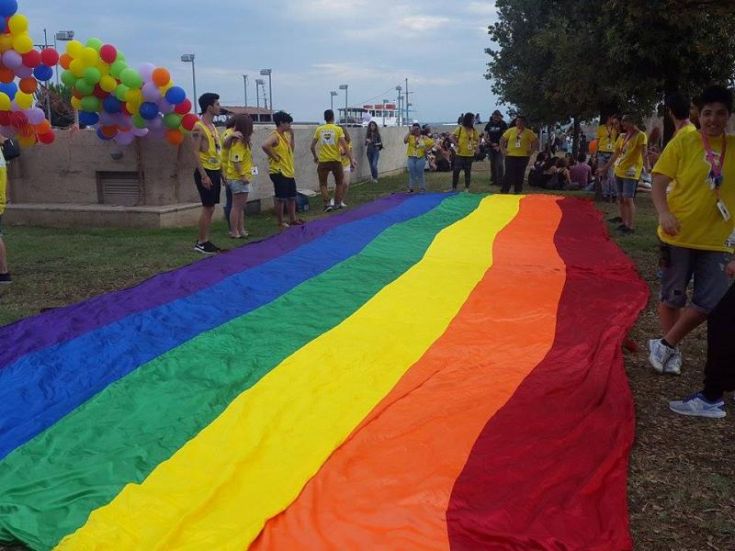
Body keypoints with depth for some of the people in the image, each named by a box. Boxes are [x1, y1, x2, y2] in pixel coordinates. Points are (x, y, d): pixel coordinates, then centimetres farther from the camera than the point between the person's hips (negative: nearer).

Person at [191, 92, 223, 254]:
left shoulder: (213, 127, 16)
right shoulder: (199, 127, -11)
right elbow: (196, 152, -16)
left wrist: (221, 172, 16)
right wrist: (203, 175, -22)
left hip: (215, 171, 8)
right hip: (206, 172, -8)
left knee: (211, 208, 9)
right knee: (207, 208, -6)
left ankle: (205, 240, 15)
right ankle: (201, 243, 1)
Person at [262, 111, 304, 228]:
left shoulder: (286, 134, 11)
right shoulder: (275, 136, -16)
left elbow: (291, 149, 25)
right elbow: (265, 146, -34)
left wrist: (292, 134, 9)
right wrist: (274, 157, -21)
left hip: (289, 171, 9)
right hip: (278, 172, -9)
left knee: (292, 197, 17)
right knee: (281, 198, -1)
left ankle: (293, 219, 30)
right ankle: (281, 222, 9)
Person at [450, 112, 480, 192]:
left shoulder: (473, 130, 5)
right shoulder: (460, 128, -6)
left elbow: (478, 140, 15)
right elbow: (451, 137, -9)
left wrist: (477, 146, -2)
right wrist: (457, 145, -15)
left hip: (470, 155, 3)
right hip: (460, 154, -3)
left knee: (468, 171, 8)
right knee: (456, 170, -2)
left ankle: (467, 188, 16)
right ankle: (454, 187, 10)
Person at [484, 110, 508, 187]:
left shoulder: (503, 124, -2)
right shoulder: (489, 124, 7)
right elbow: (485, 137, 7)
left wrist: (500, 146, -12)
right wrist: (491, 143, -7)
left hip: (499, 147, -4)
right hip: (491, 147, 4)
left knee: (499, 164, -11)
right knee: (492, 164, 8)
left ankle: (500, 181, -9)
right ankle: (493, 180, 14)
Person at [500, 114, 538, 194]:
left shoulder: (528, 132, 1)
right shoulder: (510, 130, 3)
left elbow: (536, 141, 4)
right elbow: (502, 140, 8)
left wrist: (531, 150, -4)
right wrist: (503, 149, 1)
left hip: (523, 157, 1)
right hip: (510, 156, 0)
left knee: (520, 175, 6)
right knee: (509, 174, -5)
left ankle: (517, 191, 18)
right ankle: (504, 191, 1)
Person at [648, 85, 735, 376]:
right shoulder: (683, 143, -7)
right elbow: (659, 183, -8)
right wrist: (664, 213, -27)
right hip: (678, 235, -3)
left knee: (710, 302, 2)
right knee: (672, 297, 9)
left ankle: (665, 344, 19)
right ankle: (671, 349, 30)